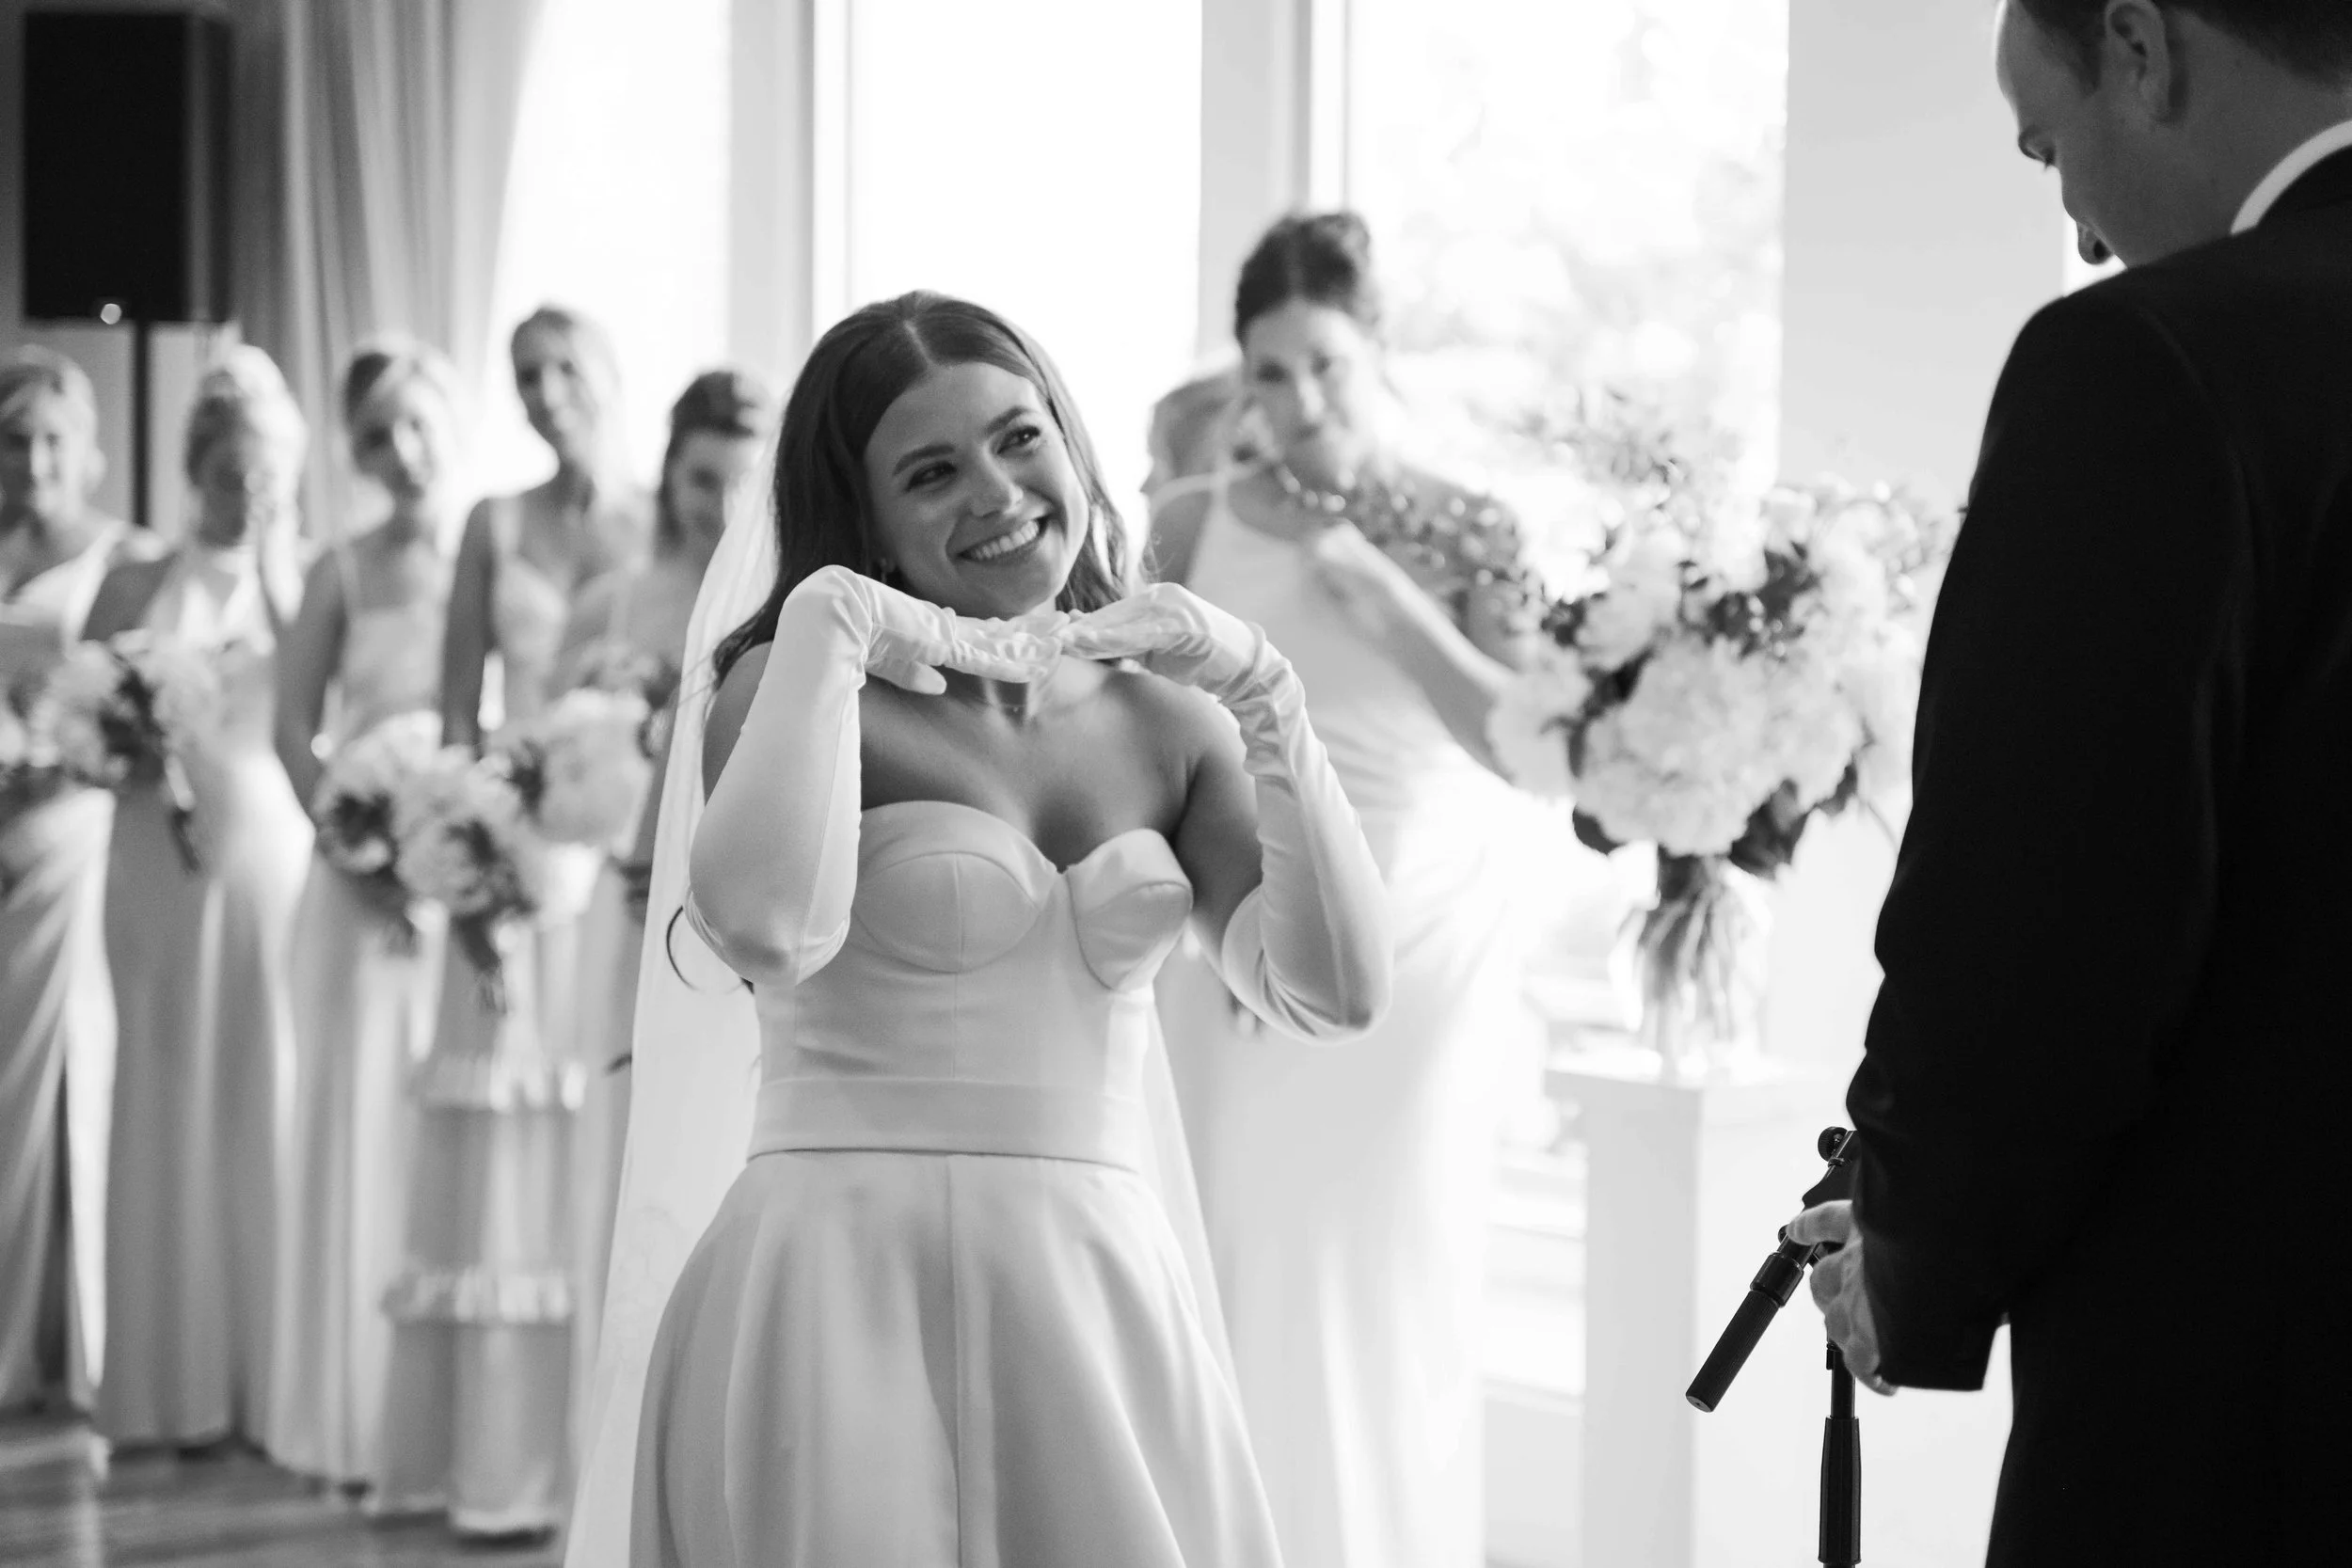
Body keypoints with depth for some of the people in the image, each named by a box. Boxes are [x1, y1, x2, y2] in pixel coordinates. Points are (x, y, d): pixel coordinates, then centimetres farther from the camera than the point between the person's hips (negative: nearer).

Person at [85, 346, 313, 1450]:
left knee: (270, 1103, -2)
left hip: (277, 855, -1)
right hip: (164, 865, 1)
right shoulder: (135, 589, 8)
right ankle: (175, 1388, 7)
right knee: (169, 1106, 2)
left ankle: (274, 1381, 4)